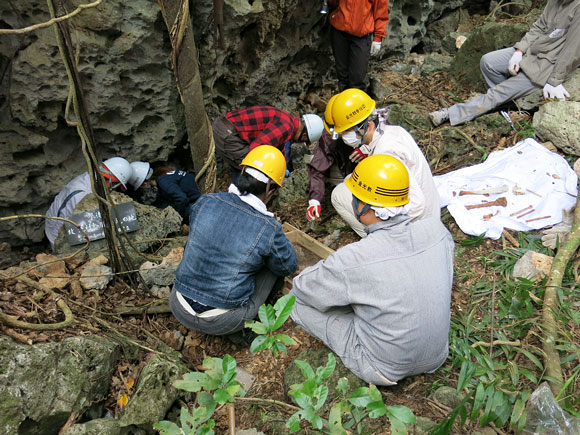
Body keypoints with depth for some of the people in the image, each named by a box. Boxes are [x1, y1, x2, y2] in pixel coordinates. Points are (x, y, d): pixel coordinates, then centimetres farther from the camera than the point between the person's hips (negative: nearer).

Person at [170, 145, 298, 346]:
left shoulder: (205, 202, -9)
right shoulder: (269, 228, -19)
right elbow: (289, 267, 1)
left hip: (179, 308, 4)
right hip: (220, 322, -4)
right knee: (275, 262, 11)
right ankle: (239, 328, 8)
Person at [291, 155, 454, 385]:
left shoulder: (352, 260, -31)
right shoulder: (436, 229, -15)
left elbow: (301, 288, -12)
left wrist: (323, 268, 11)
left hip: (385, 370, -5)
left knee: (297, 299, -2)